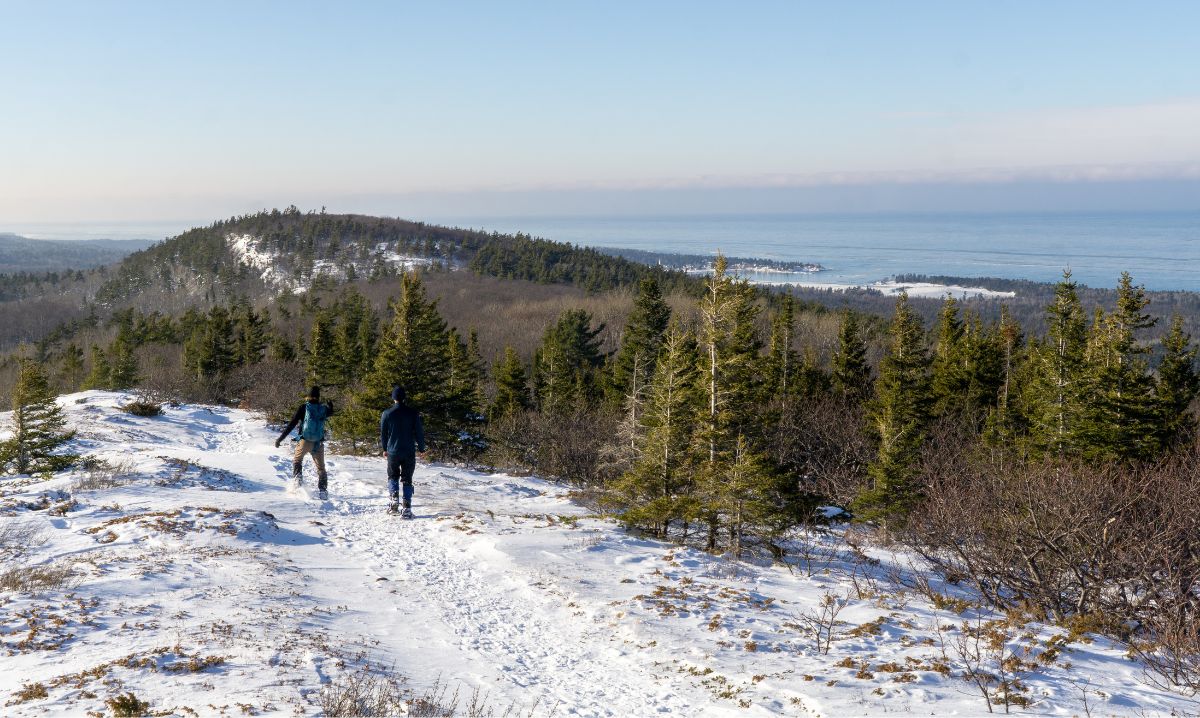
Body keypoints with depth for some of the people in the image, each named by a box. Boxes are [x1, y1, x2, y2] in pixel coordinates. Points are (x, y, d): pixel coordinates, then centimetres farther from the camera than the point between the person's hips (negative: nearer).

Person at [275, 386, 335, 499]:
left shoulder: (303, 408, -7)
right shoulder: (323, 409, 2)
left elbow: (292, 424, -9)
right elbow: (330, 412, 29)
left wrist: (280, 438, -5)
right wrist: (329, 405, 53)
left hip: (305, 441, -2)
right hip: (319, 443, 2)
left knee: (297, 460, 24)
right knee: (321, 468, 14)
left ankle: (297, 479, 4)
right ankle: (323, 490, 4)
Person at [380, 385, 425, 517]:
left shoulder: (386, 414, -4)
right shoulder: (413, 413, -4)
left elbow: (383, 433, 4)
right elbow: (419, 432, 0)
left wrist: (385, 449, 18)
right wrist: (421, 448, 12)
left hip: (393, 452, 0)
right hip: (409, 452, 0)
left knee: (393, 476, 19)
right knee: (407, 479, 7)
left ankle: (394, 498, -6)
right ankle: (407, 509, 0)